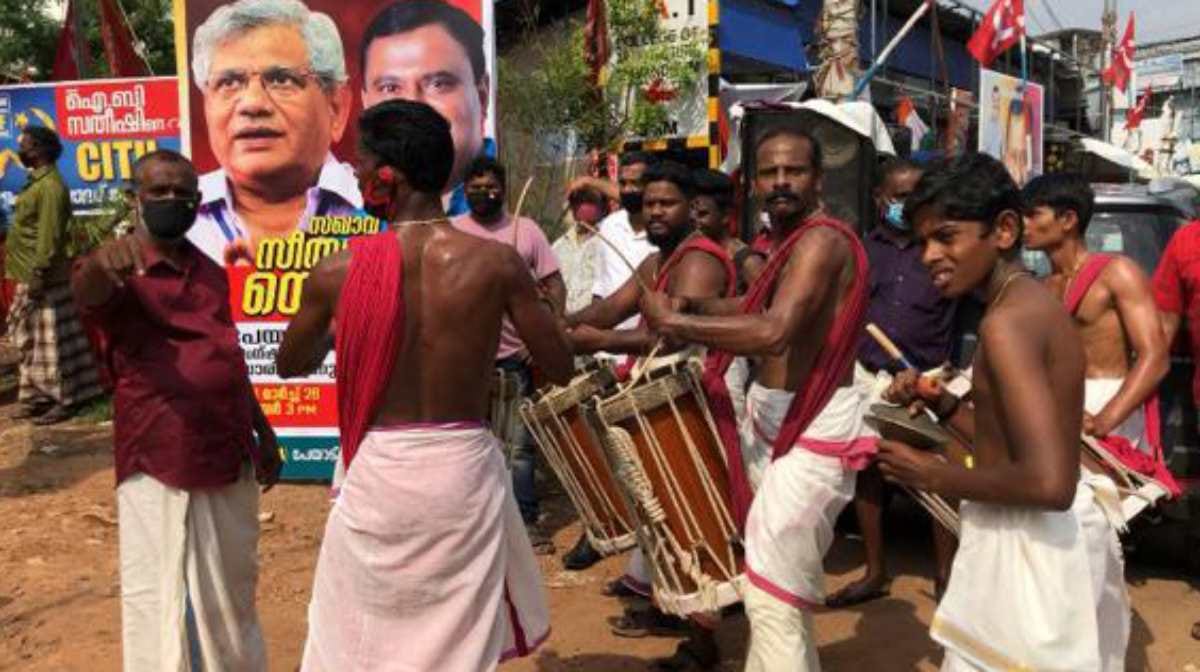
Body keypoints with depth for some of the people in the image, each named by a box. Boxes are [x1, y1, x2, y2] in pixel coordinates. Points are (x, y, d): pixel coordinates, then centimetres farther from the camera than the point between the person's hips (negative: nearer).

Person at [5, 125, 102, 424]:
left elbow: (49, 237, -22)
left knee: (51, 342, -3)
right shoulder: (38, 181, 15)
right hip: (29, 277, 10)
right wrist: (30, 277, 20)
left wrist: (38, 277, -22)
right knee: (32, 341, 15)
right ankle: (38, 396, 24)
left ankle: (66, 400, 5)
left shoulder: (50, 186, -18)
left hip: (43, 280, -10)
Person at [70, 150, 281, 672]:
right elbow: (87, 290, -32)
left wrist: (264, 433, 19)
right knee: (161, 597, -1)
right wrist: (101, 261, -55)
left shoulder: (211, 273, 12)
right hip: (159, 462, -6)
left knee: (232, 589, 20)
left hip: (230, 456, 6)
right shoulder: (119, 272, -7)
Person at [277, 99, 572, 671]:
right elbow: (560, 370, -2)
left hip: (378, 473, 0)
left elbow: (291, 365, 8)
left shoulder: (338, 271, -9)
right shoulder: (496, 263, -11)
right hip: (465, 468, 1)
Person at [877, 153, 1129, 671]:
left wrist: (935, 477, -19)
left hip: (1026, 548, -10)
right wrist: (943, 404, 6)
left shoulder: (1006, 321, -22)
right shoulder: (1037, 302, 8)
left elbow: (1048, 482, -31)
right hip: (1056, 539, 10)